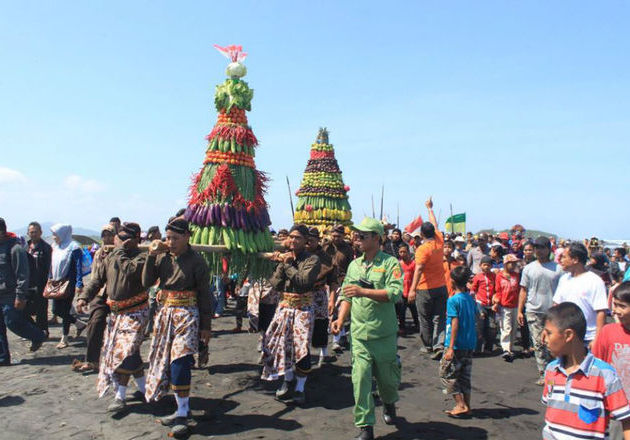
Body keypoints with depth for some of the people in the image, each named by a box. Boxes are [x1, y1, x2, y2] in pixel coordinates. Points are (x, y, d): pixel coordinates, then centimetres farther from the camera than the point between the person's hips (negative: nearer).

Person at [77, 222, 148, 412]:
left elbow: (130, 271, -33)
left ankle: (120, 396, 4)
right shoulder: (110, 257, 8)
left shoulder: (141, 257, -13)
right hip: (115, 312, 7)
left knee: (124, 353, -10)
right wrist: (84, 297, -4)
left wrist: (120, 250, -22)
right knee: (131, 352, 12)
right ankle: (143, 387, 27)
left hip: (135, 313, -7)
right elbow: (98, 279, 10)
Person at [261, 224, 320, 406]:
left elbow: (303, 281, -22)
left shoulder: (312, 260, -6)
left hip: (303, 308, -4)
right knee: (281, 343, 8)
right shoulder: (284, 257, 7)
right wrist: (281, 264, -12)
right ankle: (288, 380, 29)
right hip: (284, 306, 5)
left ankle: (300, 388, 12)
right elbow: (276, 284, -1)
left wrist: (287, 264, -14)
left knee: (302, 347, -4)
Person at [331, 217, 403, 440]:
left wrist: (363, 292, -26)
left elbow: (395, 293, -20)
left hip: (385, 334, -3)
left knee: (387, 377, 13)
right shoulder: (354, 265, 10)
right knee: (360, 379, -3)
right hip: (359, 333, 3)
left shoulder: (390, 263, -7)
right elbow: (347, 296, 15)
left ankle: (389, 404, 46)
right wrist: (340, 318, 2)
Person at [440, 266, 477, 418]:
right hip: (470, 344, 7)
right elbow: (475, 320, 12)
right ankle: (466, 405, 20)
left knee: (446, 373, 4)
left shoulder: (453, 300, -15)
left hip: (457, 344, -7)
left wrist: (451, 347, -17)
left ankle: (461, 405, 0)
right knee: (465, 375, 16)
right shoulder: (470, 298, 6)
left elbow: (455, 324, -19)